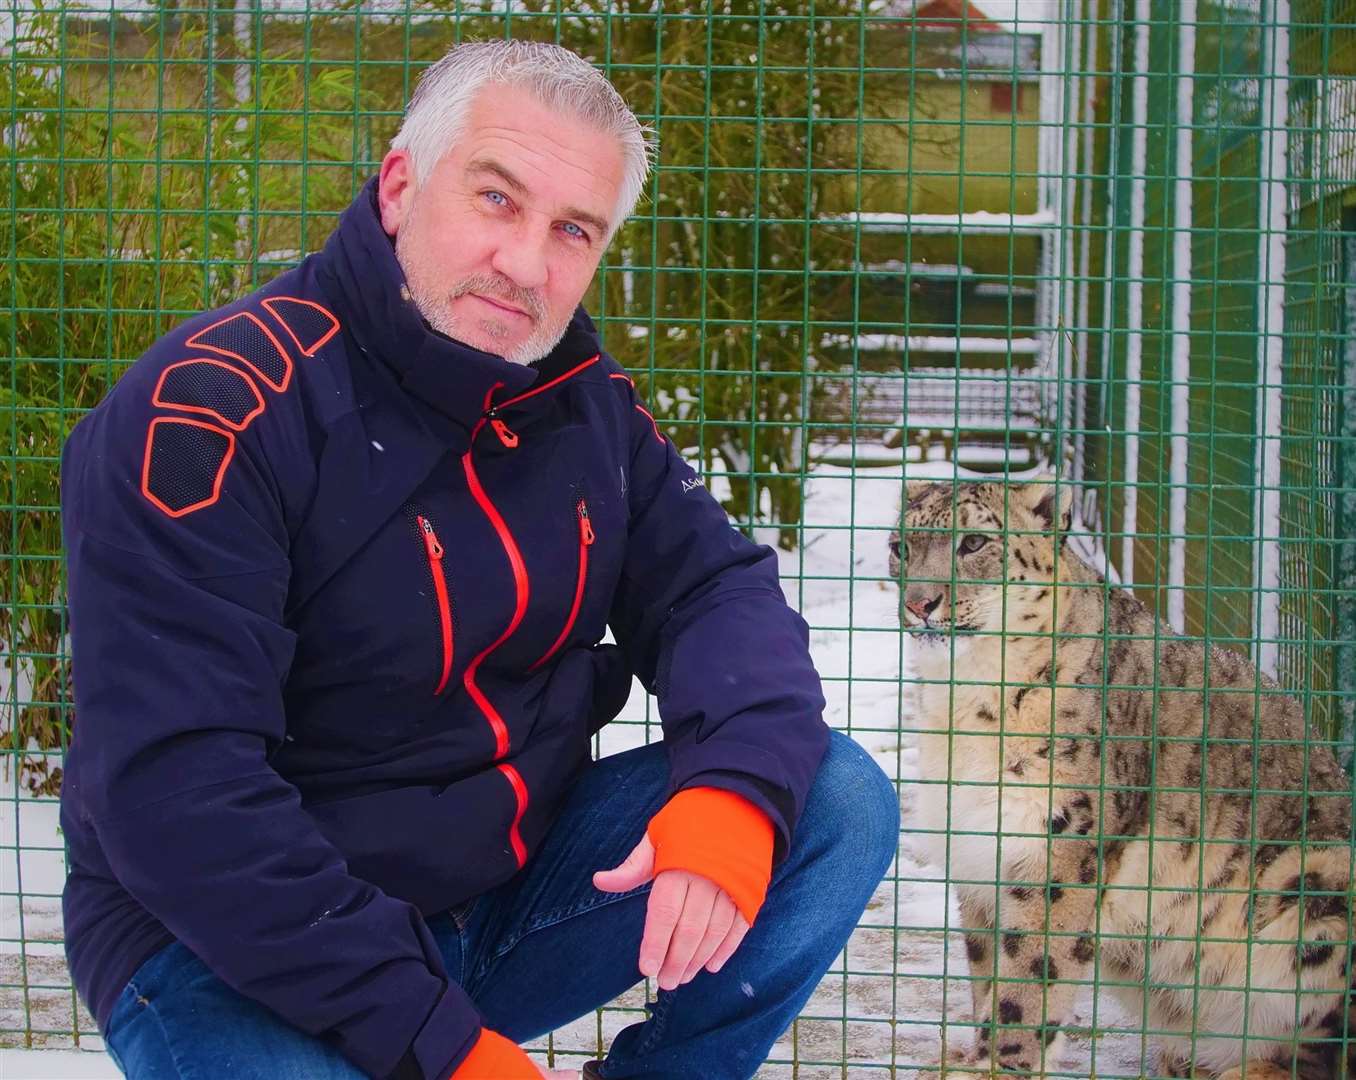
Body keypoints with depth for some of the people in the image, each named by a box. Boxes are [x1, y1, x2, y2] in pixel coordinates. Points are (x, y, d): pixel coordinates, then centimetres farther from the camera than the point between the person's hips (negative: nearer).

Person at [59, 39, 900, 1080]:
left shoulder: (582, 396, 2)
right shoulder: (210, 410, -22)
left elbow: (714, 587, 2)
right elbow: (174, 789, -27)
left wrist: (736, 791, -23)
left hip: (513, 886, 6)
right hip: (242, 952, -6)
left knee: (841, 805, -8)